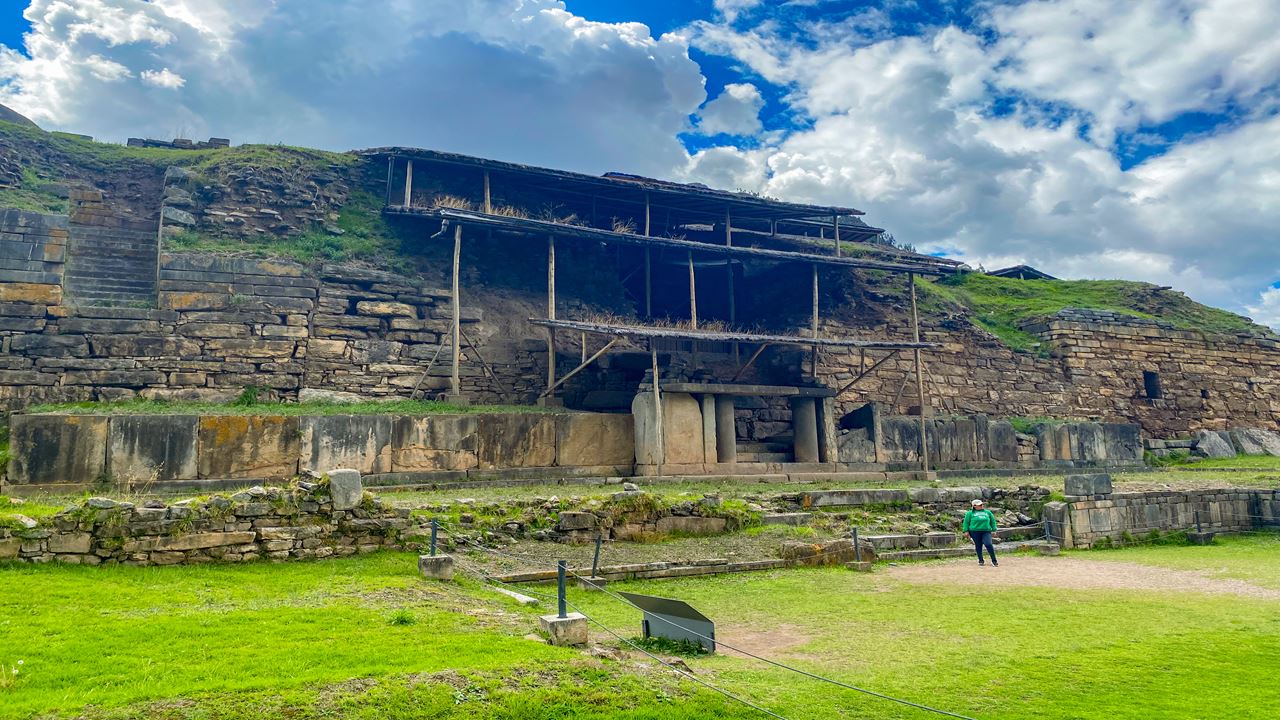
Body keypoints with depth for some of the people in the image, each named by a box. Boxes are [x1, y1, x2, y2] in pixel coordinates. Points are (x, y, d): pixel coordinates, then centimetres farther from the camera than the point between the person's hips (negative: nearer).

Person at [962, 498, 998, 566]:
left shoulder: (988, 512, 15)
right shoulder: (970, 513, 6)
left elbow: (992, 521, 20)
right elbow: (966, 522, 7)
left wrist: (994, 530, 13)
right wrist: (966, 531, 0)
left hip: (986, 531, 1)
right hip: (975, 532, -1)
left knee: (988, 544, -15)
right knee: (978, 546, 3)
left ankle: (994, 560, -4)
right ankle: (980, 560, 16)